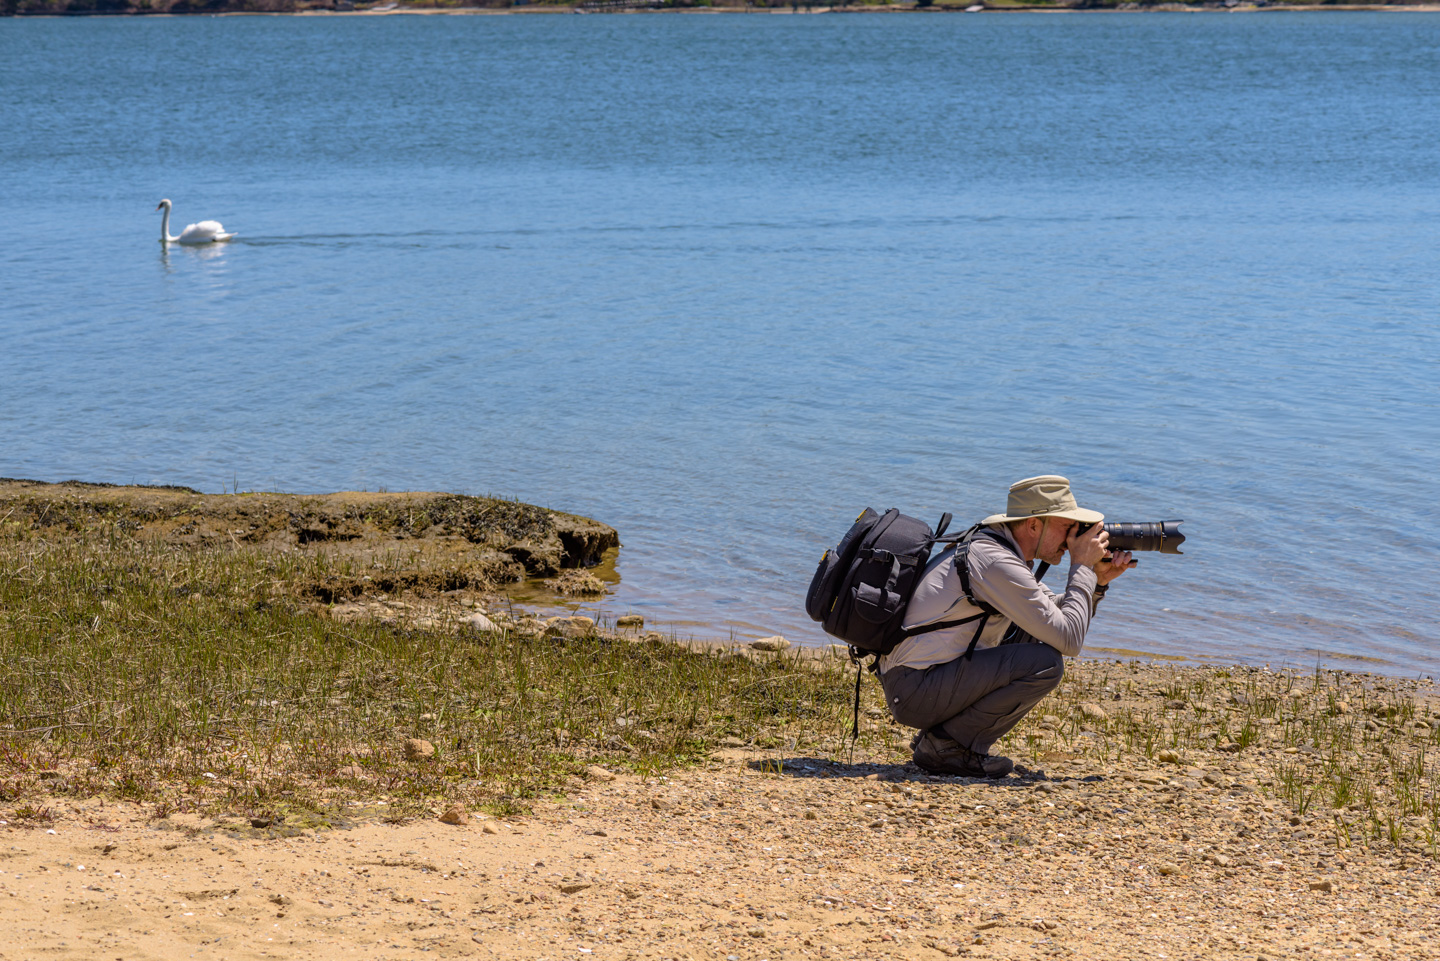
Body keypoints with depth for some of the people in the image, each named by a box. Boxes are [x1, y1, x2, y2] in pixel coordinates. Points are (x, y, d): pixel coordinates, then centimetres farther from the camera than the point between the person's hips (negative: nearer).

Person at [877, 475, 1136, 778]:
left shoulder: (996, 548, 12)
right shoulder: (997, 563, -19)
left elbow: (1058, 610, 23)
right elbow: (1069, 640, -19)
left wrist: (1099, 580, 6)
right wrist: (1083, 567, -9)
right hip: (916, 693, -10)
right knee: (1046, 663, -18)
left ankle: (941, 733, 11)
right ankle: (945, 745, -7)